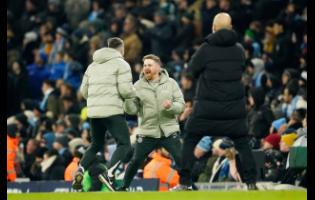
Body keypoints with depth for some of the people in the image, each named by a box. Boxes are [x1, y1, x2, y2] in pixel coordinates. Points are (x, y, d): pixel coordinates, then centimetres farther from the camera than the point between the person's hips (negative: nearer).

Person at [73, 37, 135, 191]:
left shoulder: (93, 65, 19)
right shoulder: (121, 64, -1)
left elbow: (84, 90, 17)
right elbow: (125, 90, -11)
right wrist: (134, 95, 10)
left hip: (93, 111, 7)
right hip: (112, 111, -7)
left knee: (96, 145, 20)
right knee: (124, 144, -4)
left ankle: (79, 173, 0)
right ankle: (109, 175, -24)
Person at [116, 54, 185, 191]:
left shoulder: (170, 83, 2)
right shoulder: (138, 86, 1)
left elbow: (180, 105, -1)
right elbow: (131, 110, -2)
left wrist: (171, 106, -23)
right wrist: (128, 97, -21)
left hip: (169, 132, 0)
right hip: (147, 132, 0)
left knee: (181, 159, -7)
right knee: (135, 162, 0)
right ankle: (124, 187, 16)